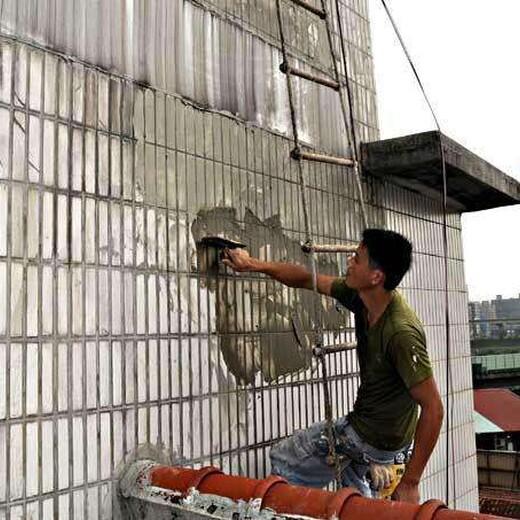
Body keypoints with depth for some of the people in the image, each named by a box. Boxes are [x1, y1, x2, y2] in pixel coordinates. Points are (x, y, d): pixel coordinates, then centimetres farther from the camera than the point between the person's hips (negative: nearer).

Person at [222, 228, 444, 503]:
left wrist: (410, 482, -25)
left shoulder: (401, 332, -33)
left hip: (376, 442, -8)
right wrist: (253, 264, 2)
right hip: (362, 423, 8)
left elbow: (433, 408, -29)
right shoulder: (360, 297, -9)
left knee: (282, 461, 8)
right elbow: (306, 279, 5)